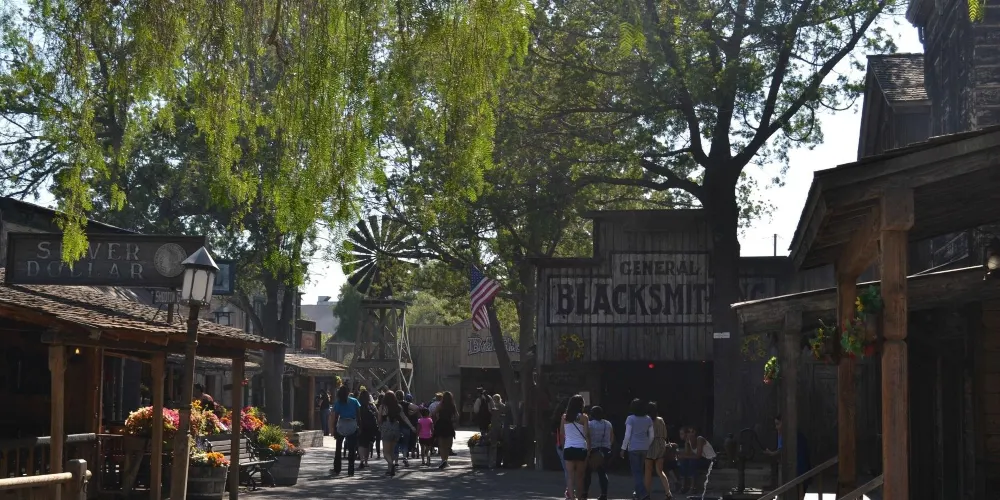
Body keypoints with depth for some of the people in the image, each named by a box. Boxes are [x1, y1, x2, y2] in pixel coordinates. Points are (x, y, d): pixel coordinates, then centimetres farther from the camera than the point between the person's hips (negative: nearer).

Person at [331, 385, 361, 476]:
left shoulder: (338, 403, 1)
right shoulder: (354, 401, 2)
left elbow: (335, 417, -2)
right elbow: (358, 414, -1)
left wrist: (334, 429, 2)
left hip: (341, 425, 0)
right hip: (353, 426, 0)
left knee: (338, 448, 16)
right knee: (352, 449, 4)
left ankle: (336, 469, 18)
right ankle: (350, 470, 0)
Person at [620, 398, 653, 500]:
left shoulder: (630, 419, -8)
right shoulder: (648, 419, 5)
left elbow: (627, 435, -10)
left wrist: (623, 448, -4)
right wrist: (649, 447, 15)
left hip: (633, 448, -5)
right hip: (644, 448, 5)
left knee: (636, 472, -4)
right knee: (641, 471, 18)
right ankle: (637, 491, 26)